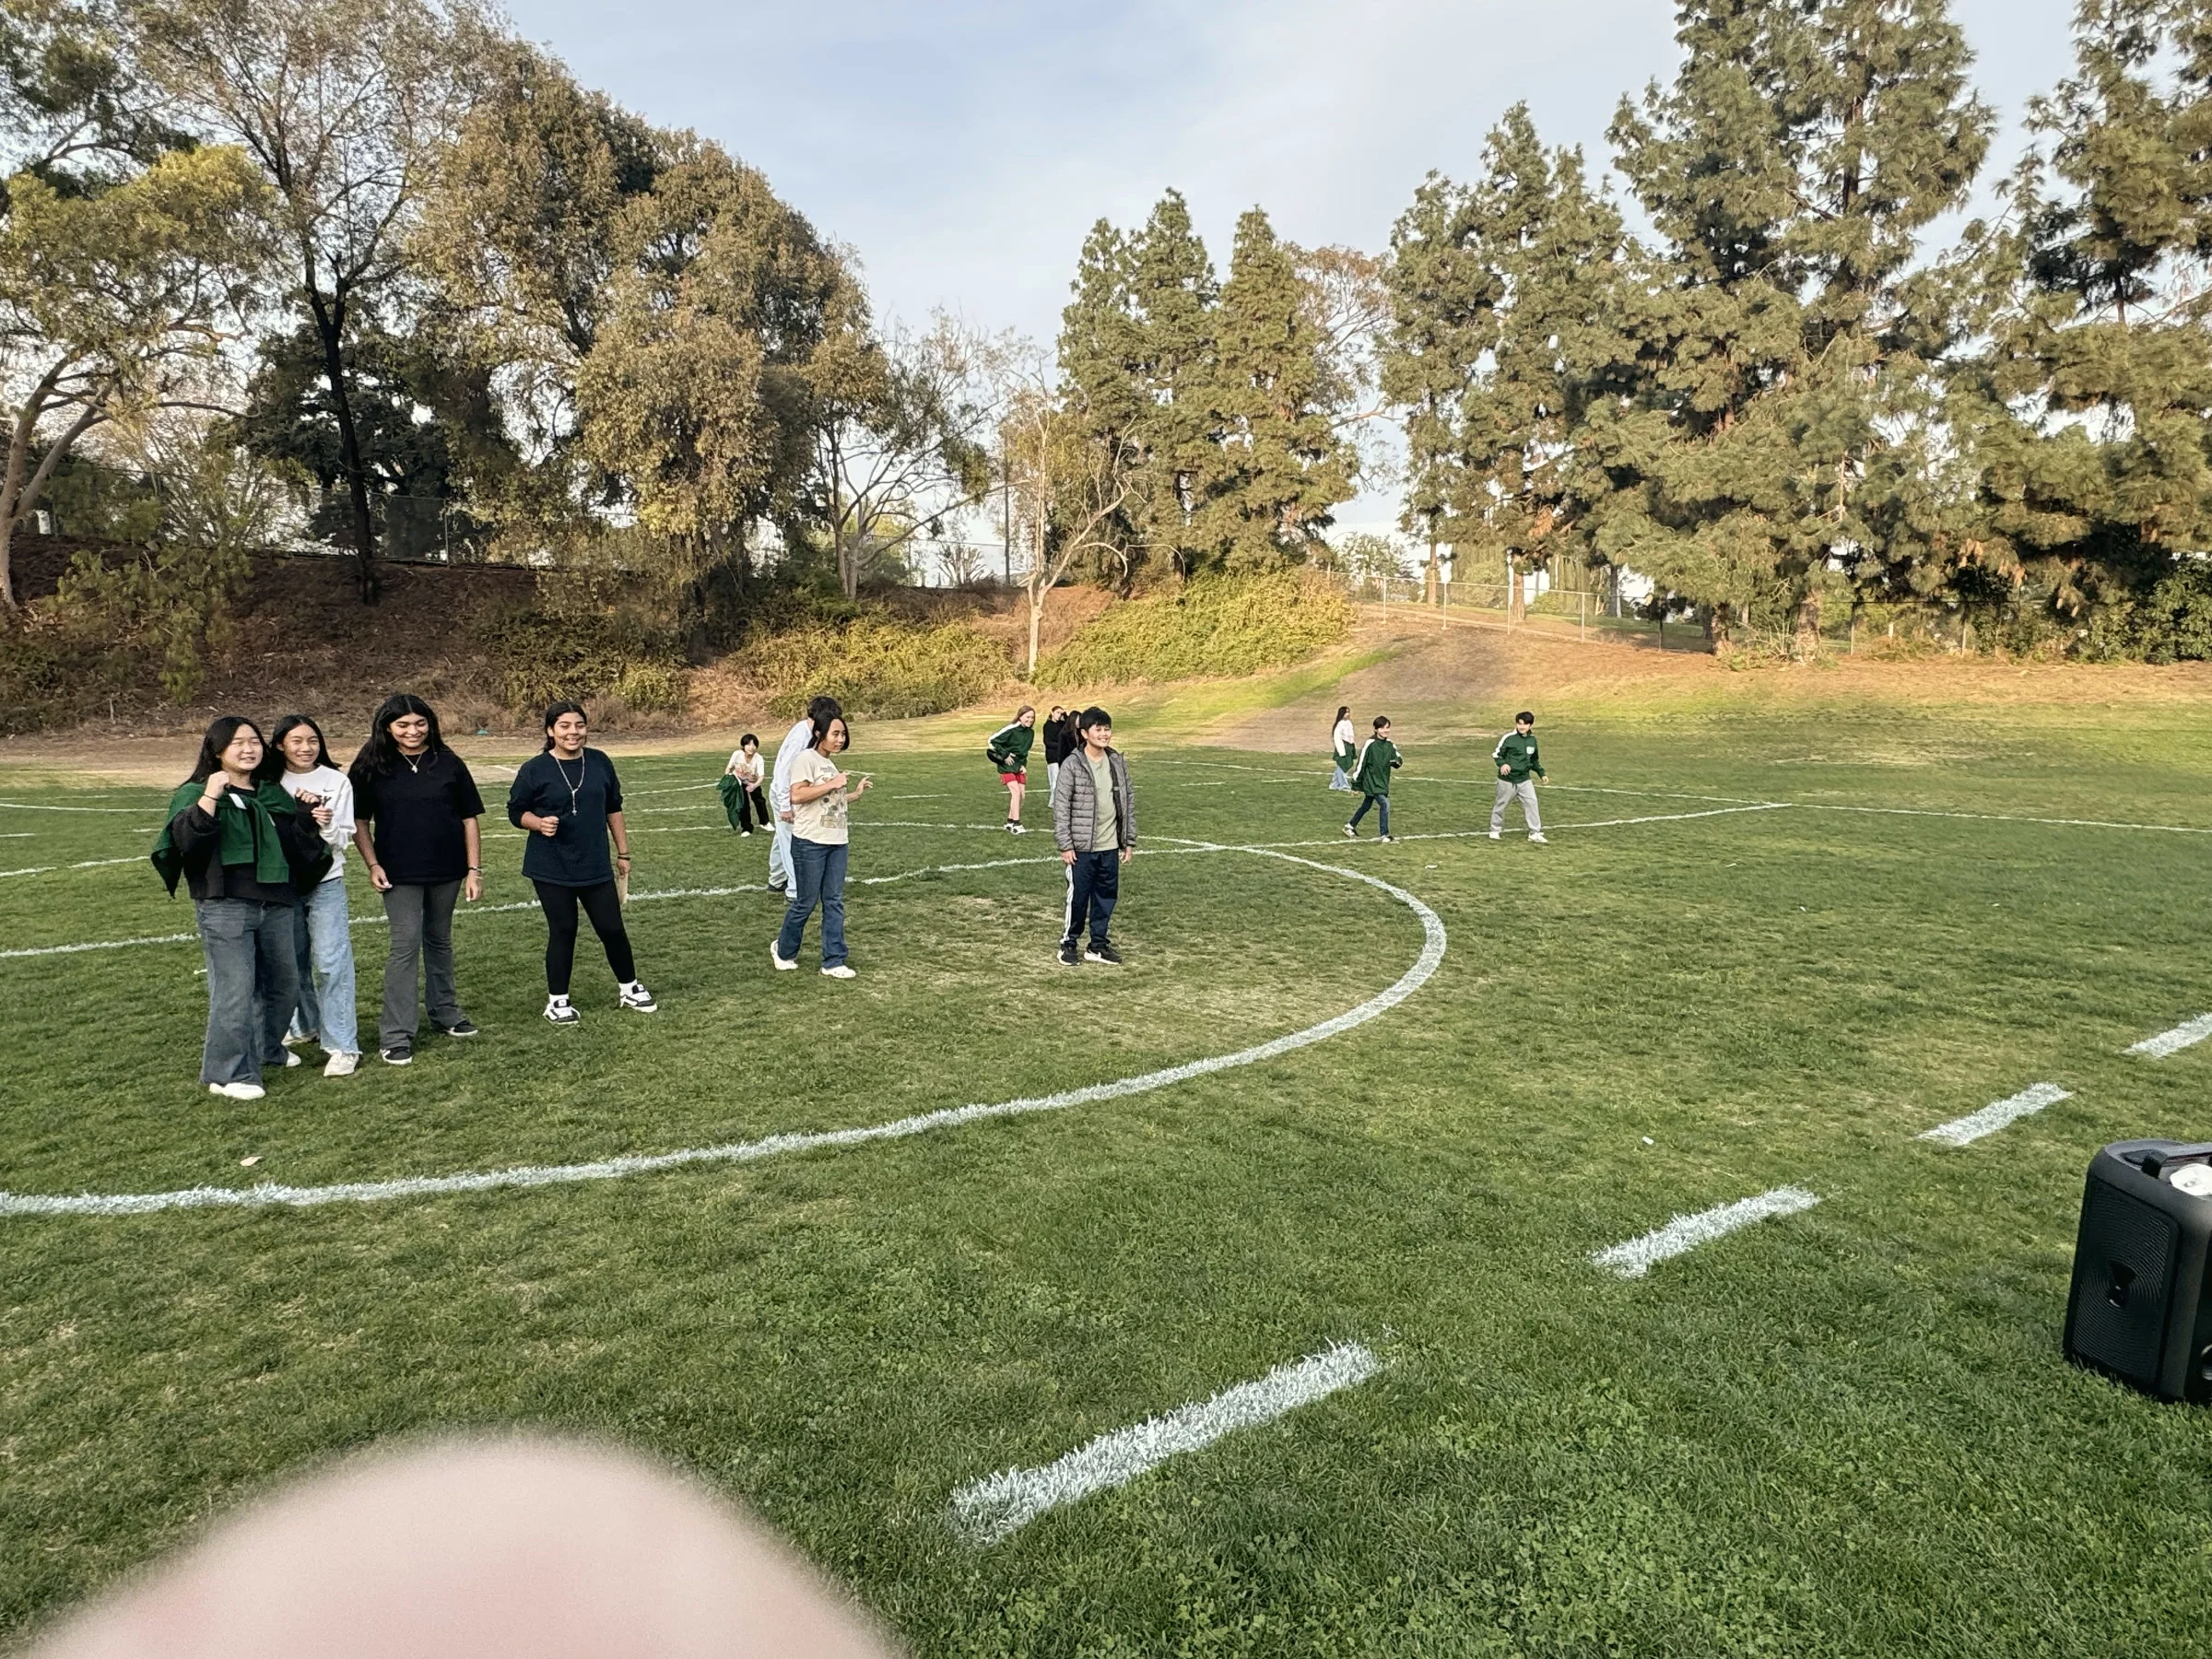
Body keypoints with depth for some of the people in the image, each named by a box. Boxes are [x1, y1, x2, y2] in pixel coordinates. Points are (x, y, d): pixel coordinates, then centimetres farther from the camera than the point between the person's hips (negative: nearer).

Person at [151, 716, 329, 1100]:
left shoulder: (274, 794, 16)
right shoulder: (196, 792, -2)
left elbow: (296, 842, 21)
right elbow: (185, 839, -19)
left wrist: (308, 820, 2)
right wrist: (210, 798, -28)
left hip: (277, 905, 6)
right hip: (225, 906, -6)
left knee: (283, 985, 16)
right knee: (235, 990, -9)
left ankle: (265, 1047, 38)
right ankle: (229, 1073, 0)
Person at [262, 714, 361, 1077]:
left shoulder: (337, 781, -2)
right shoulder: (271, 783, 1)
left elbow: (343, 839, -2)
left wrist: (327, 826, -23)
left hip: (326, 883, -2)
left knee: (330, 963, -7)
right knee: (292, 961, 13)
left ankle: (342, 1046, -4)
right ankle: (305, 1025, 34)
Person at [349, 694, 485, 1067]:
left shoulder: (448, 764, -1)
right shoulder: (371, 767, -1)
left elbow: (469, 819, 2)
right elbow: (359, 821, 5)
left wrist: (474, 869, 0)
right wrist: (372, 864, -6)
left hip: (446, 870, 2)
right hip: (399, 873, -2)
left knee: (439, 941, 17)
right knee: (406, 946, -6)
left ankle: (444, 1012, 34)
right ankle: (395, 1036, -1)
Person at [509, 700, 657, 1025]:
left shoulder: (600, 762, 3)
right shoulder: (534, 770, -7)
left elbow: (613, 809, 11)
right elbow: (516, 812, 1)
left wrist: (623, 852, 12)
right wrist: (539, 823, -20)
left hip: (596, 866, 3)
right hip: (551, 869, -3)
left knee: (612, 928, 7)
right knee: (562, 932, 3)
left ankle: (630, 988, 26)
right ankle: (557, 1000, 19)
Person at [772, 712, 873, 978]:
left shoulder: (832, 763, 16)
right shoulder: (807, 759, -10)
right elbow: (797, 796, -22)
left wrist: (856, 793, 14)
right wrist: (832, 784, -20)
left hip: (837, 842, 8)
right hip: (810, 843, -8)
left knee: (834, 902, 6)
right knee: (806, 902, 2)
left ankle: (833, 961, 11)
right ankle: (783, 951, 24)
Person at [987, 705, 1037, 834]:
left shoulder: (1030, 733, 2)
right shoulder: (1011, 730, -19)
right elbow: (992, 740, -16)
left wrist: (1023, 764, 3)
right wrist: (1005, 755, -14)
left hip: (1019, 766, 7)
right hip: (1007, 766, -7)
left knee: (1021, 795, 4)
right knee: (1016, 792, -16)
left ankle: (1010, 821, 18)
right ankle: (1016, 825, -13)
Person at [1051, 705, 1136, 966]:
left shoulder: (1119, 763, 5)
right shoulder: (1072, 765, -10)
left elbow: (1129, 802, 10)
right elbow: (1061, 806, -10)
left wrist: (1129, 842, 8)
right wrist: (1065, 845, -13)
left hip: (1110, 847, 5)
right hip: (1082, 847, -5)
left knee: (1107, 897, 11)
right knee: (1078, 897, 3)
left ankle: (1099, 945, 24)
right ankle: (1069, 943, 20)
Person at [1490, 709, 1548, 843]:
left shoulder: (1532, 740, 7)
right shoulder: (1509, 738, -12)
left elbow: (1534, 760, 20)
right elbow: (1496, 754, -7)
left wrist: (1542, 773, 15)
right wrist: (1502, 764, -25)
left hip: (1524, 779, 4)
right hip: (1507, 779, -4)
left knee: (1531, 802, -4)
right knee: (1501, 804, 7)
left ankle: (1535, 833, 3)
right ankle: (1495, 830, 24)